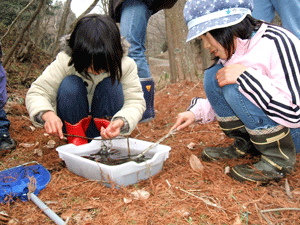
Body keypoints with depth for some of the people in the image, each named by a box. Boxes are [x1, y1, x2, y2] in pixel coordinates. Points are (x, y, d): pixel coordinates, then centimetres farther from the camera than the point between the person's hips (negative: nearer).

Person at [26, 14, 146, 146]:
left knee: (112, 84, -28)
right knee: (69, 84, -29)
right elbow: (36, 92, -20)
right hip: (75, 119, 0)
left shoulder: (126, 65, -19)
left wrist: (121, 122, -42)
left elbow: (136, 102, -19)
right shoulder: (65, 61, -22)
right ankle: (75, 137, -13)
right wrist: (47, 114, -44)